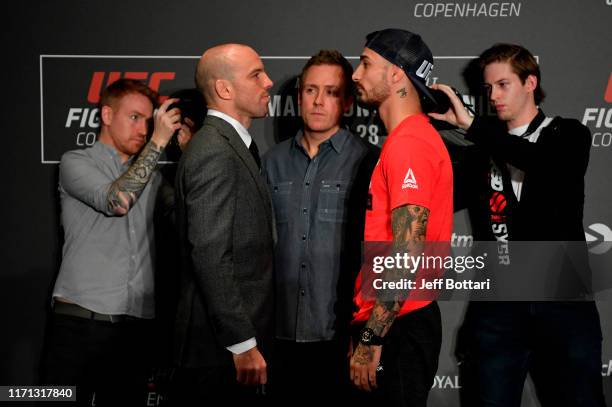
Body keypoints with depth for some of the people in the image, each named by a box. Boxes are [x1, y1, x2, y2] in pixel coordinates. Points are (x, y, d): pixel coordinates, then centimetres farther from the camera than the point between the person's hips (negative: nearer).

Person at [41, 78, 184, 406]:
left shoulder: (151, 177, 20)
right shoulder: (76, 162, 3)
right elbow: (117, 201, -15)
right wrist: (158, 142, -11)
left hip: (134, 327, 5)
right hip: (79, 322, -4)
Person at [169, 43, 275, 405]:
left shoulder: (235, 146, 16)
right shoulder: (214, 153, -15)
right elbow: (210, 257, -21)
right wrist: (243, 344, -21)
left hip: (240, 338, 9)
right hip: (222, 349, -9)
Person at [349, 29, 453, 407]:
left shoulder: (408, 142, -16)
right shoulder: (413, 136, 15)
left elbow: (408, 254, -23)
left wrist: (371, 339, -22)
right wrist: (369, 329, 16)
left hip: (399, 329, -10)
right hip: (398, 322, 10)